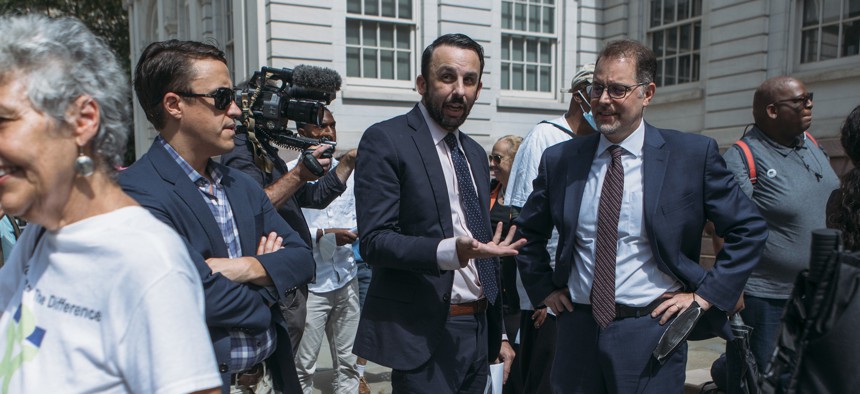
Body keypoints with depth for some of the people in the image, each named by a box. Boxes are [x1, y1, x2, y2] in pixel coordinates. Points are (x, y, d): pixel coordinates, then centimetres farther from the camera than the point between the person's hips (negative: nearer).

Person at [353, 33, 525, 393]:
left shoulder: (476, 153, 14)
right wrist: (451, 252, -31)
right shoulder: (384, 141, -9)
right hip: (425, 333, -7)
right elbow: (374, 240, -16)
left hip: (479, 328, 7)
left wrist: (499, 334, 18)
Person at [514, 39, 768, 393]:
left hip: (651, 332, -2)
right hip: (577, 328, 3)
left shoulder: (694, 154, -5)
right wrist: (544, 289, 8)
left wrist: (705, 295, -5)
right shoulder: (559, 159, 2)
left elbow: (749, 230, 0)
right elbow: (528, 231, 15)